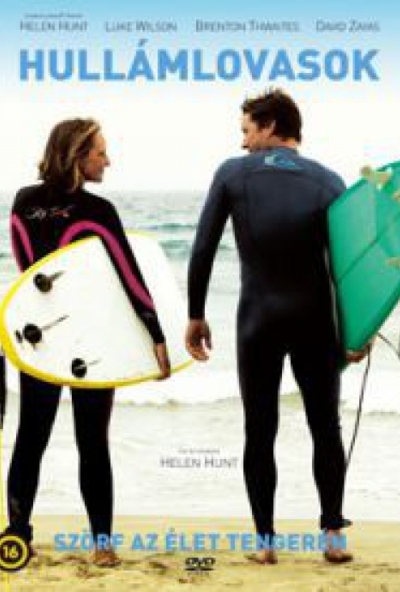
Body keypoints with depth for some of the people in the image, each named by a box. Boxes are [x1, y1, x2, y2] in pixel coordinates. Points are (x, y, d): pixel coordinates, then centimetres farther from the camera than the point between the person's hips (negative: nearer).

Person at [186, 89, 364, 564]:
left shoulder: (233, 174, 0)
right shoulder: (327, 181, 0)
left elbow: (202, 252, -3)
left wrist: (195, 316, 5)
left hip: (258, 323, 0)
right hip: (315, 321, 1)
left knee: (259, 433, 8)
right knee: (326, 429, 12)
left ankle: (265, 541, 8)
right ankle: (333, 534, 10)